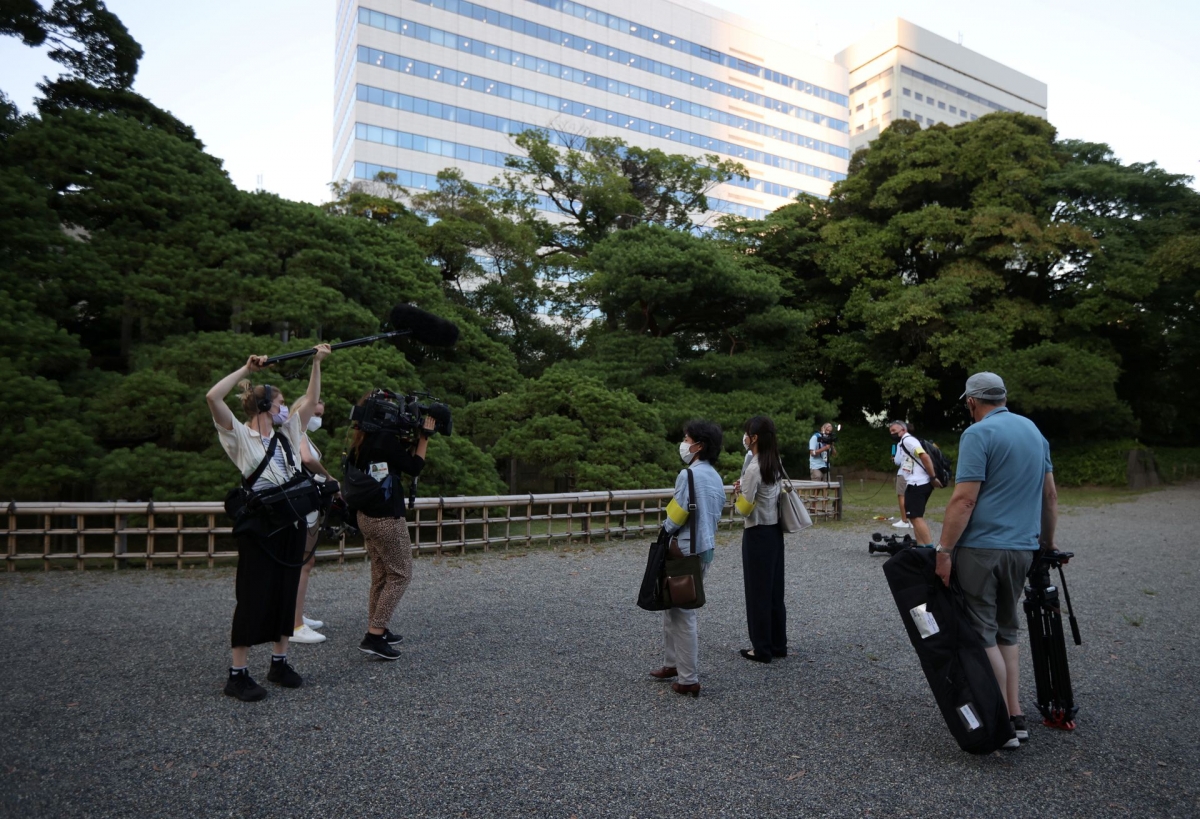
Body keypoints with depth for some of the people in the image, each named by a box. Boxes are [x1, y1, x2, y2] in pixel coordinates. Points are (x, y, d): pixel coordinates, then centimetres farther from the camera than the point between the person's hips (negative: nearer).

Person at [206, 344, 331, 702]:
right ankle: (238, 674, 10)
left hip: (292, 522, 6)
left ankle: (279, 663, 24)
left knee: (286, 591, 11)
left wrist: (317, 362, 10)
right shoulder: (241, 436, -4)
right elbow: (212, 398, -18)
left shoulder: (286, 433, 13)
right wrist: (247, 369, -14)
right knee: (254, 595, -1)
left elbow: (311, 398, 16)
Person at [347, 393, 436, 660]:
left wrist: (412, 438, 7)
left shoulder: (362, 442, 8)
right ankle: (374, 636, -2)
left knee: (381, 575, 17)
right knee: (400, 575, 0)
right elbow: (415, 467, -11)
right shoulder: (385, 438, -19)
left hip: (367, 516, 9)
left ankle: (376, 631, 24)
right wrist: (424, 436, -5)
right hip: (387, 519, -9)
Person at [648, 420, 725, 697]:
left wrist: (665, 531, 4)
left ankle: (689, 680, 9)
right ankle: (674, 663, 30)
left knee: (683, 614, 1)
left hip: (687, 552, -9)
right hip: (706, 548, 9)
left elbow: (676, 517, -16)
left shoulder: (689, 474, -18)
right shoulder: (715, 477, 10)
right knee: (672, 606, 20)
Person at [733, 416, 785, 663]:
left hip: (757, 534, -8)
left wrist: (737, 492, 0)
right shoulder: (776, 463, 6)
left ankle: (762, 649, 13)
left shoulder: (753, 467, -20)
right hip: (775, 530, 8)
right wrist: (744, 487, 5)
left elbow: (744, 509, -18)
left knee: (758, 592, 3)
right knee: (775, 590, 15)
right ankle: (778, 644, 25)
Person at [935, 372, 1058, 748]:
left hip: (981, 547, -7)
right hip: (1022, 548, 7)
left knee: (983, 635, 2)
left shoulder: (978, 434, -12)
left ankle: (1003, 721, 5)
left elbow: (965, 498, -18)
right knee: (1006, 632, 17)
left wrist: (944, 550, -15)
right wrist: (1048, 541, 26)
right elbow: (1050, 494, 16)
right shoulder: (1033, 430, 12)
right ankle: (1016, 714, 19)